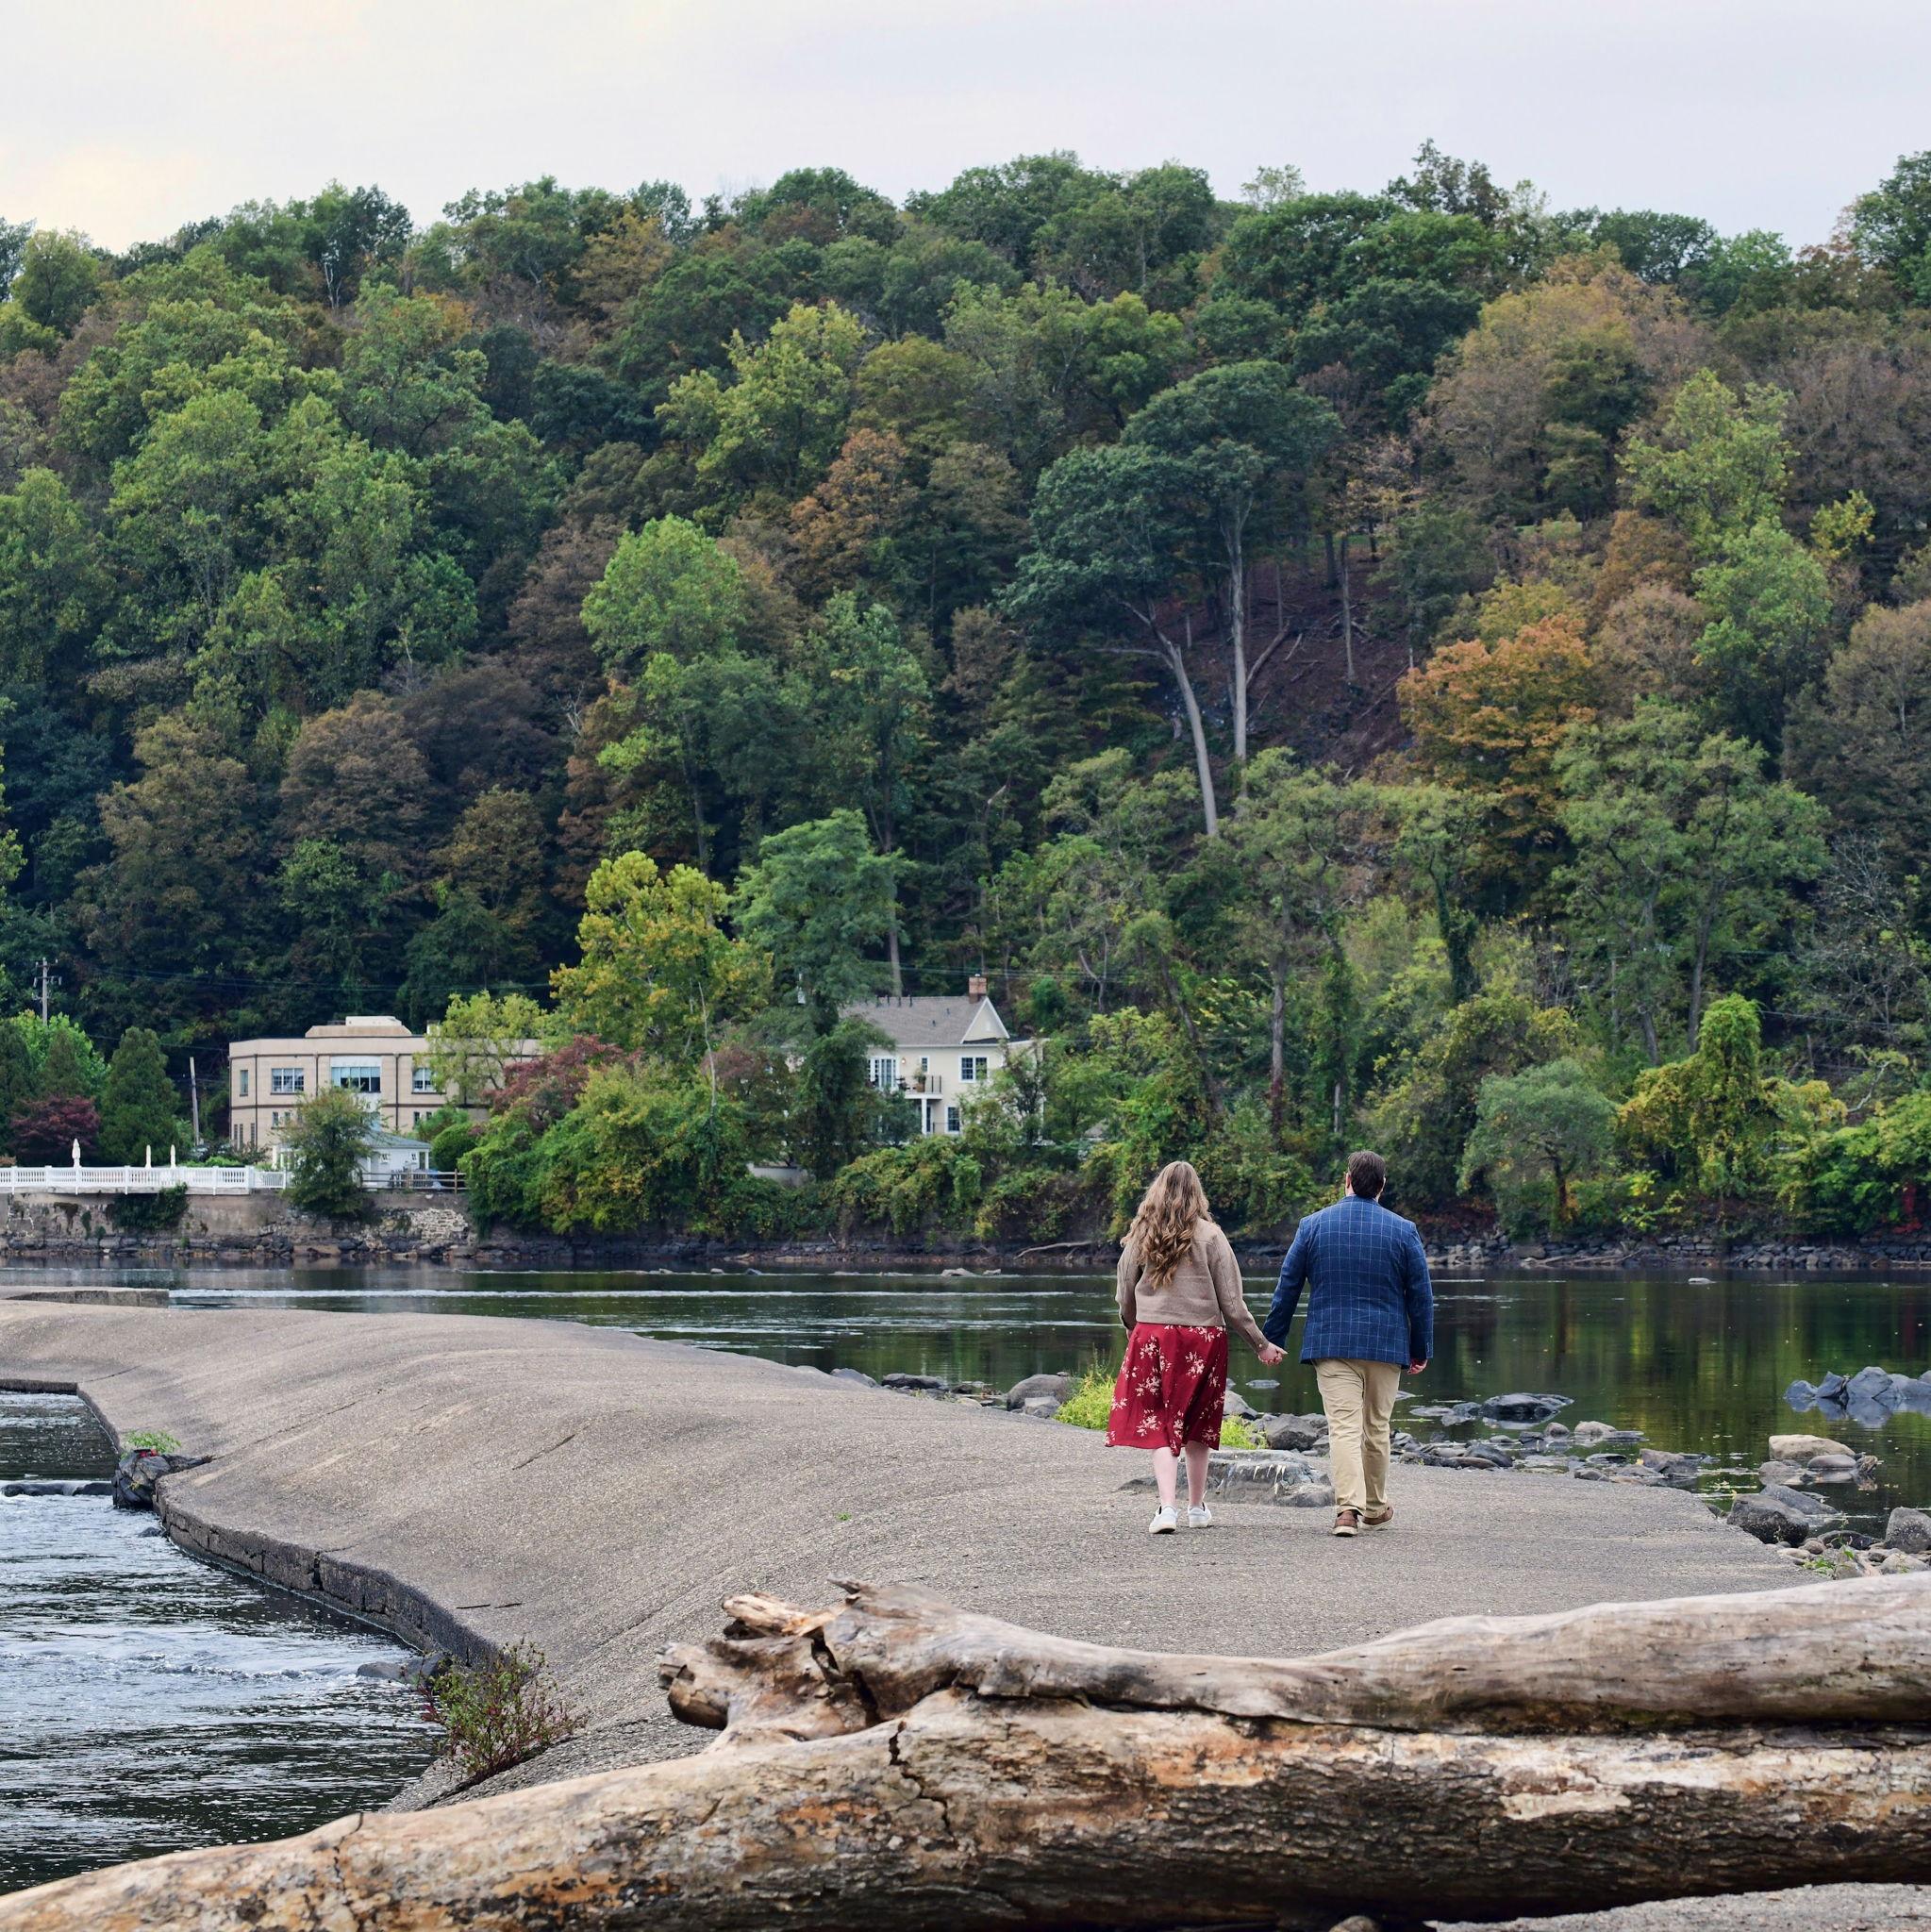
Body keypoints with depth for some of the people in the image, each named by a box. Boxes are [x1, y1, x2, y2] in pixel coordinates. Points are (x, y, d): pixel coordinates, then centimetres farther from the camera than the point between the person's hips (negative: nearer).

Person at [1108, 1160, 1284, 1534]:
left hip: (1152, 1336, 0)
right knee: (1197, 1426, 14)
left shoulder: (1140, 1237, 3)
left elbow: (1124, 1297, 9)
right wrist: (1261, 1344, 7)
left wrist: (1135, 1330, 29)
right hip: (1203, 1339, 0)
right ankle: (1197, 1508, 23)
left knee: (1160, 1424, 0)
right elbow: (1231, 1301, -2)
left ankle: (1167, 1508, -16)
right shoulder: (1209, 1236, -3)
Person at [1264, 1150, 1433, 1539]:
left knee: (1343, 1426, -7)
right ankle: (1375, 1507, 27)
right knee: (1376, 1426, 15)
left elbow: (1287, 1286, 4)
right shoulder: (1403, 1231, 0)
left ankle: (1348, 1506, -22)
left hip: (1330, 1342, -1)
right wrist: (1420, 1348, 12)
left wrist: (1273, 1338, 13)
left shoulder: (1313, 1226, 0)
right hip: (1385, 1345, 1)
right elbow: (1421, 1295, 3)